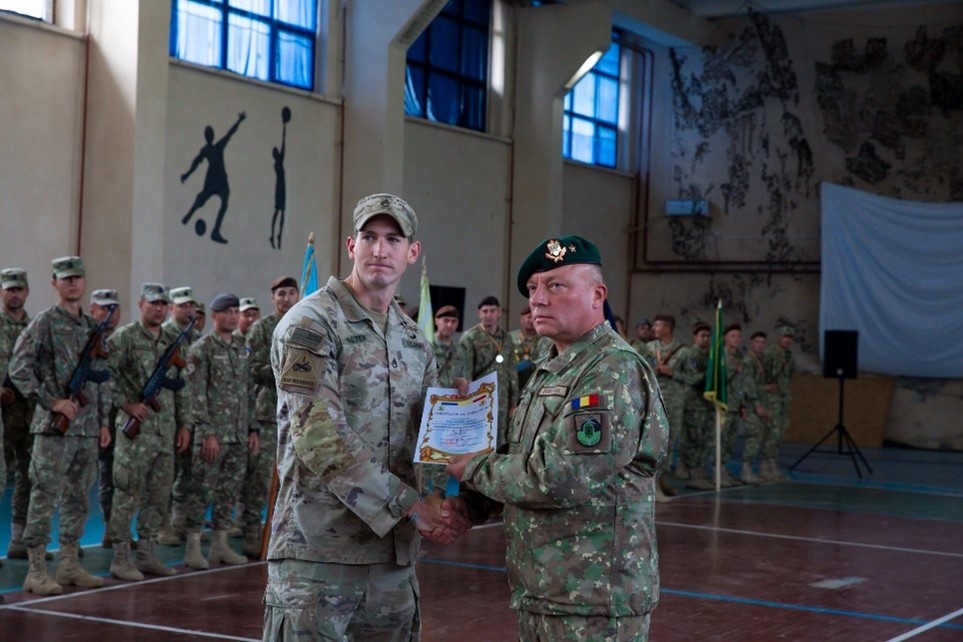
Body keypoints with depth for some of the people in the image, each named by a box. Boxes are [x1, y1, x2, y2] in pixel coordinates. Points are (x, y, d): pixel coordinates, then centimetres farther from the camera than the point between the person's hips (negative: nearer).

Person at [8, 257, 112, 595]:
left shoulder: (93, 327, 15)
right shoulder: (43, 324, -5)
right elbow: (18, 369, -10)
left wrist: (103, 420, 15)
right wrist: (52, 401, -15)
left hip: (88, 428, 6)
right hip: (55, 427, -6)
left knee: (78, 499, 11)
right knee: (45, 498, -5)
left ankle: (70, 565, 19)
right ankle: (36, 571, 0)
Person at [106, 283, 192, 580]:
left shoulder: (173, 343, 14)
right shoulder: (124, 337, -4)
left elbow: (181, 388, 17)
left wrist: (184, 424, 12)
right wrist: (127, 403, -15)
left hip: (166, 431, 6)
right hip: (136, 430, -6)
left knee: (159, 496, 9)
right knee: (128, 494, -4)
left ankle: (146, 553, 18)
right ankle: (121, 557, 2)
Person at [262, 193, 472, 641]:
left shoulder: (415, 342, 14)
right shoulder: (310, 325, -7)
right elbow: (320, 440, -17)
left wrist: (443, 504, -7)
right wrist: (411, 505, -18)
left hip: (394, 554, 6)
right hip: (318, 554, -6)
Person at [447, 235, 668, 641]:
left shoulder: (615, 371, -16)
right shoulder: (550, 370, 15)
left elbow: (558, 478, -24)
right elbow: (524, 464, 18)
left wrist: (474, 468, -9)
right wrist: (466, 504, 0)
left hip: (594, 598, -9)